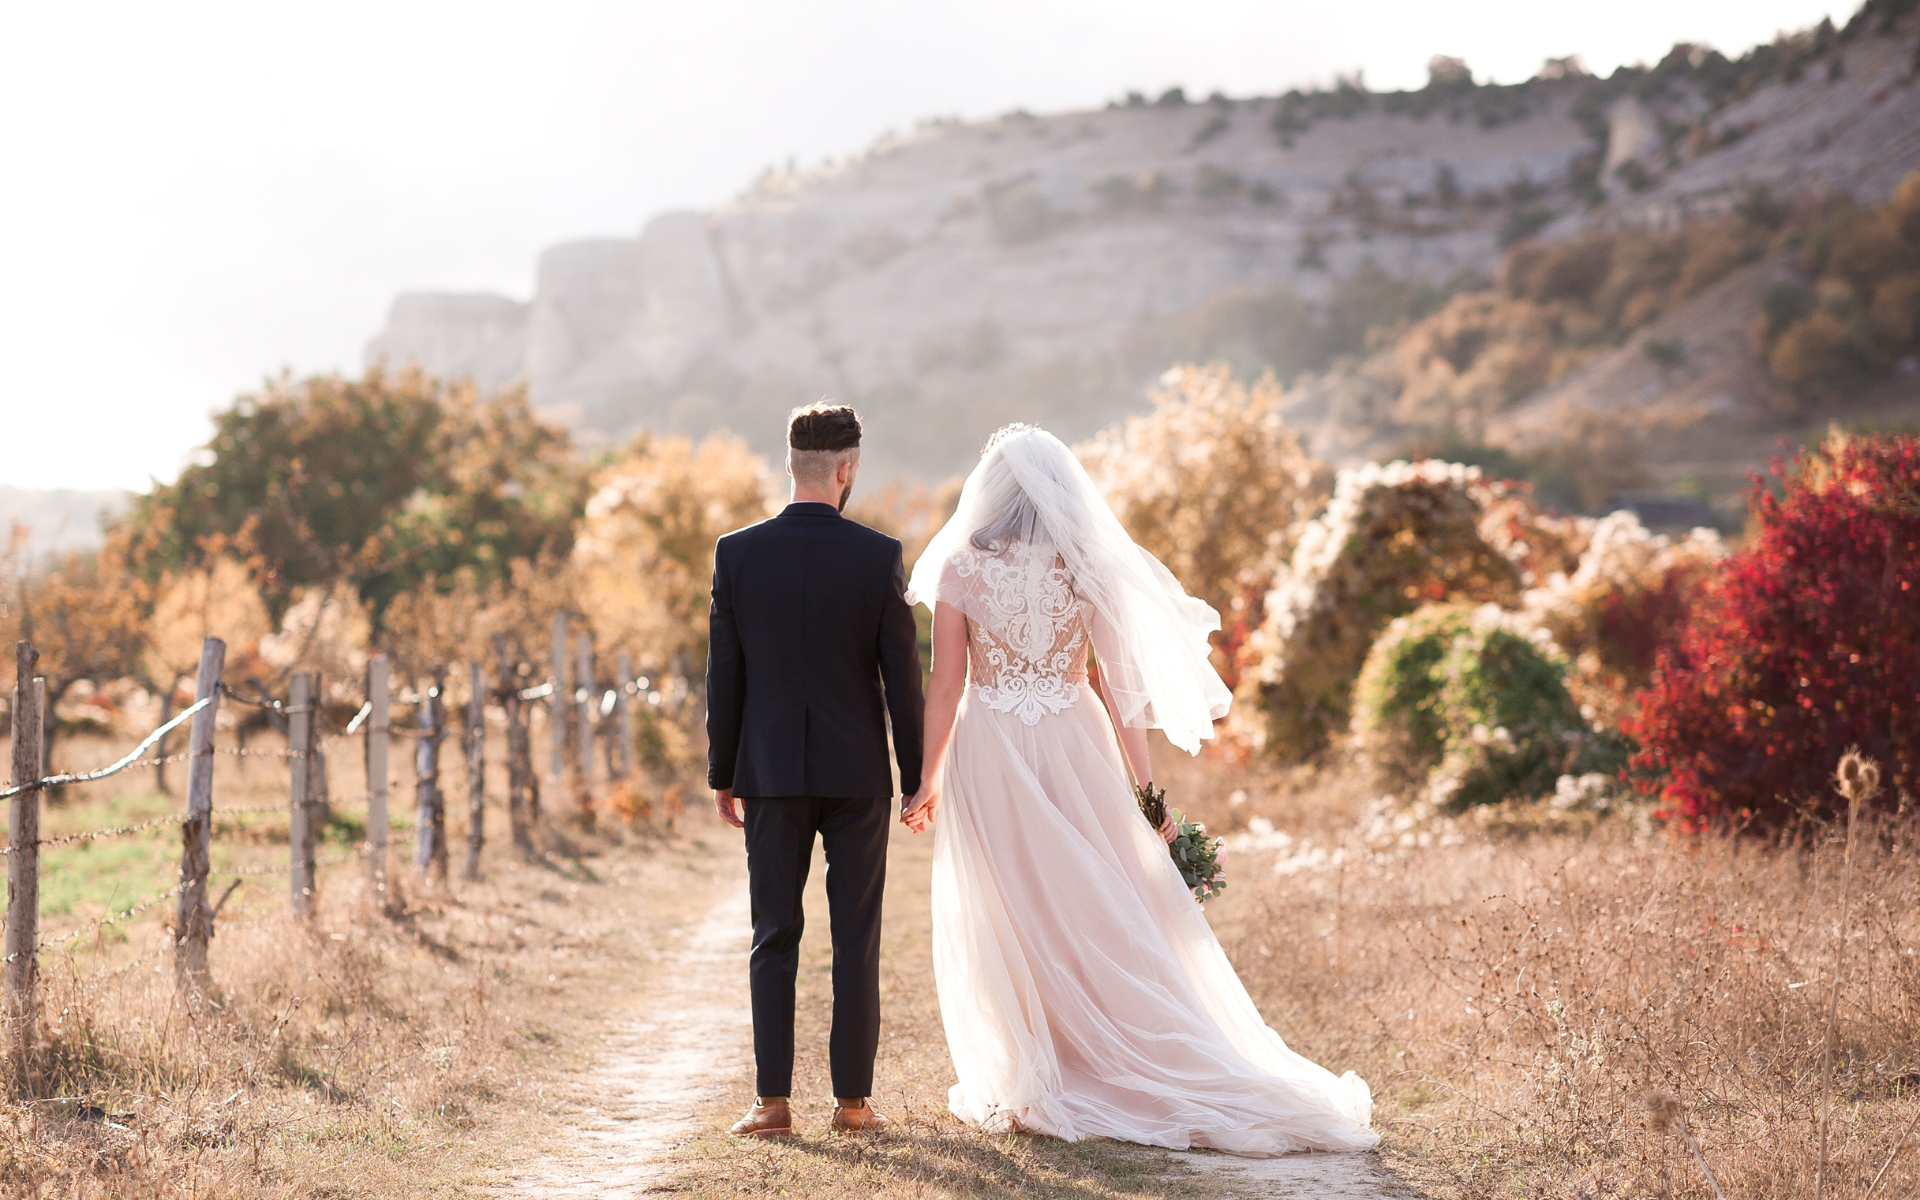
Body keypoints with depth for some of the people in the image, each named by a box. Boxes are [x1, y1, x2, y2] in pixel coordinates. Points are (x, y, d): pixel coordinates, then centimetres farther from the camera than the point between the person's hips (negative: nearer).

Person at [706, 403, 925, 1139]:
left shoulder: (736, 553, -4)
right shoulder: (878, 556, -8)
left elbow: (723, 673, 0)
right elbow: (902, 673, -5)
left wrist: (721, 773, 9)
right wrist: (917, 776, 5)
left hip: (771, 772, 1)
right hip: (857, 773, -1)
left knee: (774, 940, 7)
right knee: (855, 941, 6)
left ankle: (772, 1102, 5)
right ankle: (852, 1100, 9)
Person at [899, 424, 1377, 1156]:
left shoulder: (963, 567, -3)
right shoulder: (1088, 566, 0)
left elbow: (946, 685, -4)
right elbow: (1119, 680, -1)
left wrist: (927, 780, 4)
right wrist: (1144, 783, 3)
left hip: (988, 754, -1)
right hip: (1074, 744, 1)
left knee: (1008, 926, 7)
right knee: (1101, 915, 8)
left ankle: (1031, 1086, 12)